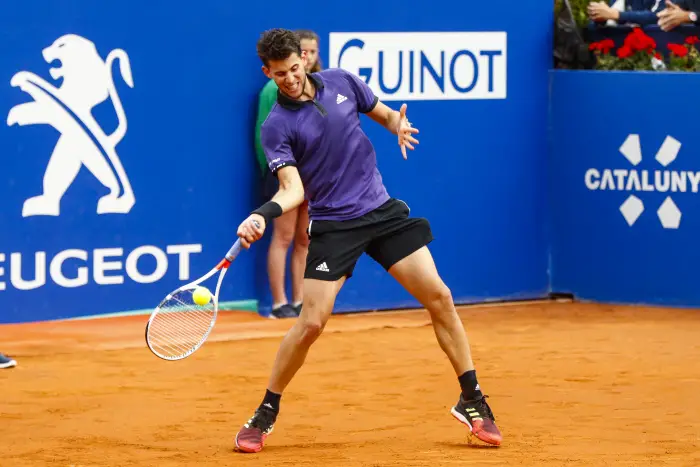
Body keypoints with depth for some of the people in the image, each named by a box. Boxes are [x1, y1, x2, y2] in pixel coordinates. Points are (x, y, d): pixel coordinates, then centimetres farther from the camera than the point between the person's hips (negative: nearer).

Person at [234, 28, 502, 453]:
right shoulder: (277, 127, -9)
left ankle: (472, 401, 10)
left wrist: (399, 125, -7)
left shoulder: (341, 82, 2)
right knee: (311, 322, -12)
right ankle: (265, 415, 7)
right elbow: (293, 188, -19)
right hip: (334, 224, -4)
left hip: (383, 211, 4)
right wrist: (262, 216, -38)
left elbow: (384, 113, 17)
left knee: (439, 298, -3)